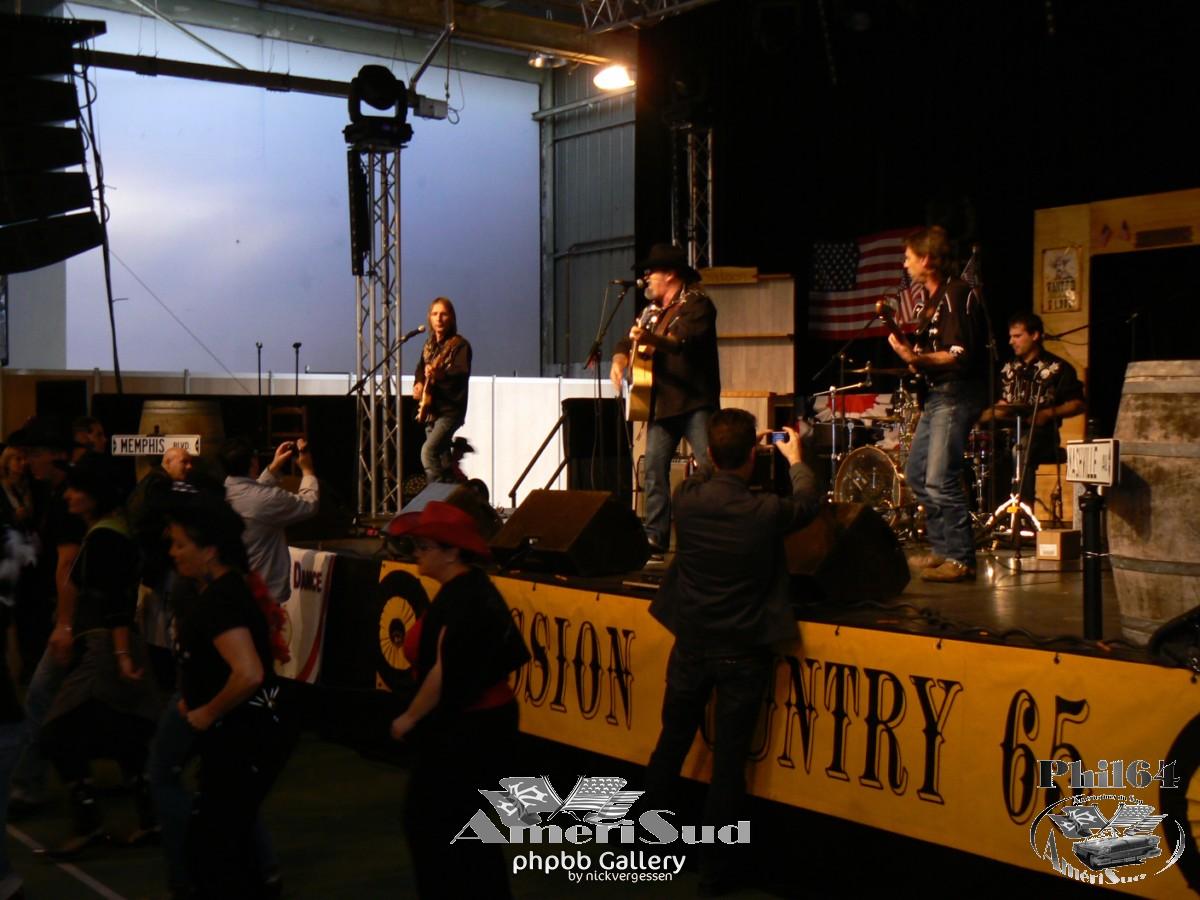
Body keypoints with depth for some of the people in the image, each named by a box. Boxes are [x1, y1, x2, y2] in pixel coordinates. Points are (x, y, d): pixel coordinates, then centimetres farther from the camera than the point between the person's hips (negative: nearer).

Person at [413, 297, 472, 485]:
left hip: (450, 411, -8)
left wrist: (440, 375, -41)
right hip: (431, 410, 8)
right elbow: (421, 368, 29)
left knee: (428, 451, -23)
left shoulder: (459, 345, -10)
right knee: (442, 459, 13)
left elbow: (462, 375, -23)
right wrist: (418, 384, 8)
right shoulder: (429, 345, 12)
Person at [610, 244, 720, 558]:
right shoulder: (655, 309, 19)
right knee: (654, 468, 4)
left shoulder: (696, 302, -6)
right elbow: (630, 340, 24)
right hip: (662, 401, 8)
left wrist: (652, 339, -38)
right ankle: (655, 539, 8)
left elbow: (687, 341, -22)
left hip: (695, 401, -8)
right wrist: (620, 358, 2)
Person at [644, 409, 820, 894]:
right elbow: (809, 501, 6)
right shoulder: (766, 512, -18)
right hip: (744, 653, -3)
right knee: (728, 761, 7)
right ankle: (714, 868, 17)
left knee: (671, 745, 19)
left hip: (691, 645, 3)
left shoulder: (687, 499, -12)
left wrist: (727, 452, 26)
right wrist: (795, 457, 23)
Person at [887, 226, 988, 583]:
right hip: (937, 394, 11)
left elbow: (961, 356, -22)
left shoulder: (956, 294, -14)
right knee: (916, 474, 14)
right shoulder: (932, 298, 16)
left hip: (958, 395, -11)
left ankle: (961, 559, -7)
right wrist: (907, 341, 9)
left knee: (940, 480, -14)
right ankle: (942, 549, 21)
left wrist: (918, 359, -32)